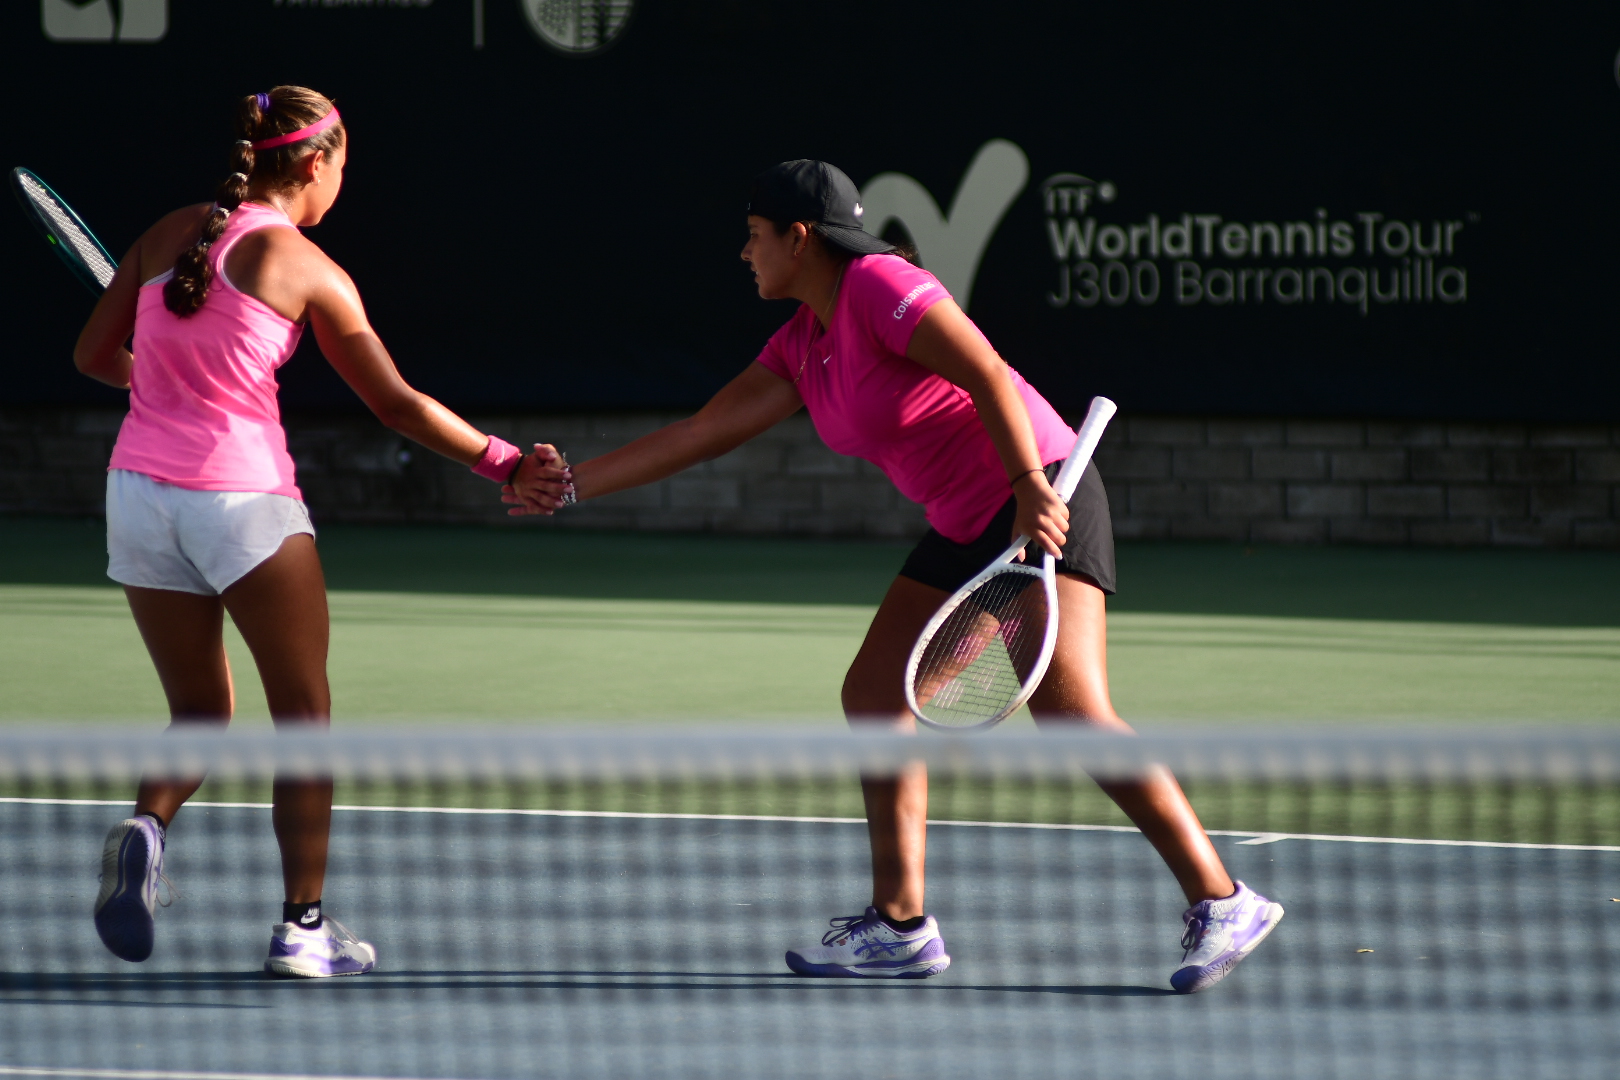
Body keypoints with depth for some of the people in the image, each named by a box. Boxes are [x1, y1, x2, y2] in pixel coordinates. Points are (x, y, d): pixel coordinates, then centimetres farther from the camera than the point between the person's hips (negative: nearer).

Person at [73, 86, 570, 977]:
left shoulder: (166, 236, 8)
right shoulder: (305, 269, -5)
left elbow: (92, 356, 14)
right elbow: (397, 405, -1)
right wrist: (506, 464, 8)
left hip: (139, 492, 5)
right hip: (243, 497, -5)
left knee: (200, 716, 17)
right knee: (303, 717, 9)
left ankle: (146, 827, -14)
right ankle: (302, 928, 6)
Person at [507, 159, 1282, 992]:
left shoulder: (881, 286, -13)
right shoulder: (801, 347, 14)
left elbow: (987, 374, -21)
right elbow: (702, 434, 18)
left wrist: (1031, 488, -30)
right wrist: (572, 484, 18)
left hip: (1041, 505, -10)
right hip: (964, 528, 10)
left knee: (1069, 713, -20)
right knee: (874, 693, 8)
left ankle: (1220, 904, -20)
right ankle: (899, 924, 13)